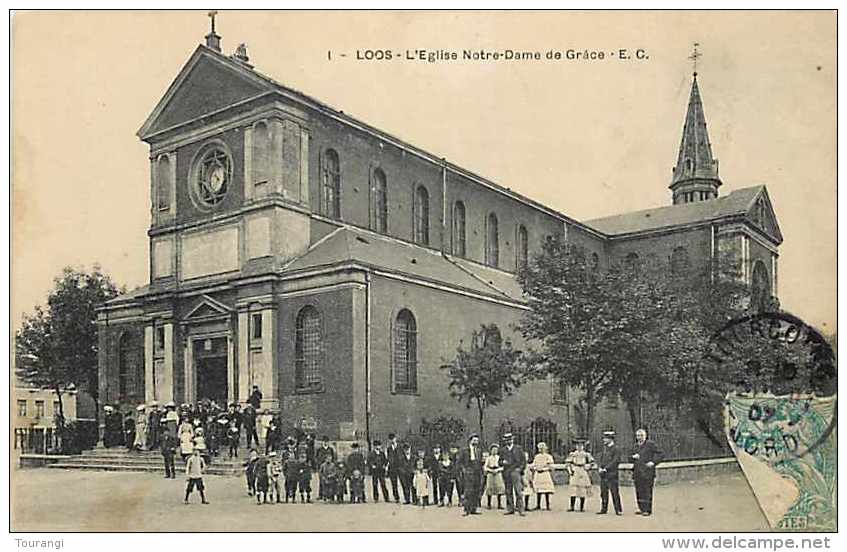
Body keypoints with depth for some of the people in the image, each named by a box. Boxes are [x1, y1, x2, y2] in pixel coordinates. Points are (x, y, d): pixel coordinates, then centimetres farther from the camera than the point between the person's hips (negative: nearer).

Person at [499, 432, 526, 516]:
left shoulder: (518, 448, 7)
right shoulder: (503, 450, 14)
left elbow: (523, 459, 7)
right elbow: (500, 461, 16)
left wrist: (520, 468, -5)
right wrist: (503, 462, -7)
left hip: (516, 471, -3)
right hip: (506, 473, 3)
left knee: (518, 491, -11)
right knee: (508, 492, 4)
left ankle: (520, 509, -11)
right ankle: (510, 509, 10)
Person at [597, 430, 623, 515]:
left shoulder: (616, 449, -6)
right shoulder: (604, 448, 16)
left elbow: (615, 461, -14)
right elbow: (600, 459, 15)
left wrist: (606, 469, -17)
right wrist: (599, 468, -3)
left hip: (612, 474, -7)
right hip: (603, 475, 7)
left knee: (615, 493, -5)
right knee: (603, 492, 9)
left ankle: (618, 510, -1)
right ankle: (604, 509, 16)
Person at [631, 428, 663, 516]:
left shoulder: (650, 444, -3)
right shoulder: (636, 445, 17)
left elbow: (661, 454, -4)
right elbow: (632, 458, 27)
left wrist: (653, 462, -14)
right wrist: (633, 456, 4)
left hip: (647, 472, -7)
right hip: (637, 472, 7)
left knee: (647, 491, -6)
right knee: (639, 491, 8)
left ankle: (648, 510, -2)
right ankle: (641, 509, 17)